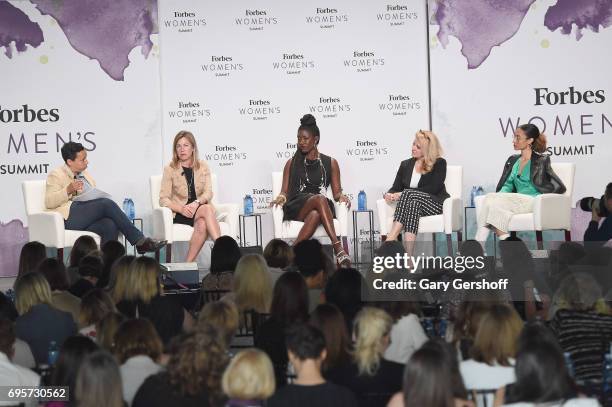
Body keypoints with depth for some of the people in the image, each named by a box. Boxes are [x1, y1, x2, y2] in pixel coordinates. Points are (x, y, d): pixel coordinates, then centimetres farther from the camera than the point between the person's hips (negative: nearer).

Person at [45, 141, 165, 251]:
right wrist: (68, 190, -19)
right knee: (107, 204, -27)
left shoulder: (84, 173, 27)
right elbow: (49, 202, -5)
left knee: (110, 225, -30)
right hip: (69, 217, -6)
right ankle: (140, 241, -26)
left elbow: (95, 196, 28)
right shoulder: (56, 175, 7)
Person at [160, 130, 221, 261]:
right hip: (179, 214, -3)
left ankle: (188, 263, -36)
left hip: (199, 208, 3)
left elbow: (208, 193, 1)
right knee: (207, 209, -33)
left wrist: (196, 203, -21)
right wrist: (181, 208, -19)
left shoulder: (203, 167, 11)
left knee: (202, 224, -35)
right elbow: (163, 199, -2)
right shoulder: (170, 169, 4)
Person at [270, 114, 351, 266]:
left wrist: (341, 196, -9)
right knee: (320, 199, -38)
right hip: (296, 207, -1)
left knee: (315, 215, -41)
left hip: (322, 208, 1)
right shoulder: (292, 163, 19)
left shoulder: (330, 163, 19)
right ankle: (338, 249, -50)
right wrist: (281, 198, -10)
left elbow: (336, 191, 16)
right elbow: (285, 191, 14)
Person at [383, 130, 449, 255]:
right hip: (415, 202, 3)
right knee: (413, 205, -37)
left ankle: (388, 243, -47)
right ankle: (407, 258, -55)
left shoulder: (439, 163, 3)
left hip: (435, 203, -3)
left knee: (408, 194, -33)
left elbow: (433, 189, -11)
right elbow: (396, 187, 14)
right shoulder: (406, 164, 19)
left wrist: (403, 194, -18)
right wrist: (389, 194, -14)